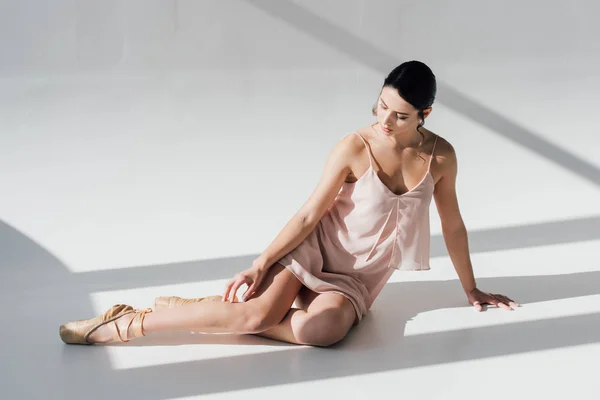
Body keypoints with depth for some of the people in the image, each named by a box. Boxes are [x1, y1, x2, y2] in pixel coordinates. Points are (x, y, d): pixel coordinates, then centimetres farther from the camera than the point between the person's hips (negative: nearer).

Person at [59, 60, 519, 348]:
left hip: (358, 277, 3)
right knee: (259, 310, -29)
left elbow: (453, 224, 3)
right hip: (316, 246, -2)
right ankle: (122, 323, -20)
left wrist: (471, 289, 11)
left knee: (324, 329, -32)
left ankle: (220, 313, -13)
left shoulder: (441, 156, -10)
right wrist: (261, 263, -16)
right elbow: (309, 214, -12)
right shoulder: (355, 147, -17)